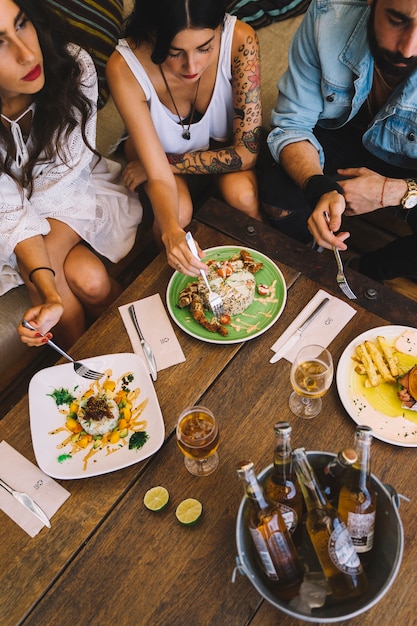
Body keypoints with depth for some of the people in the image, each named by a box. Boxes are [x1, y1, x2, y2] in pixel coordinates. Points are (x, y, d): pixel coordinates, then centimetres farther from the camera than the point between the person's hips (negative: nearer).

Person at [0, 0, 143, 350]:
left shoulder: (75, 67, -23)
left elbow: (72, 175, -15)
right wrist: (50, 292, -35)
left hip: (80, 194, 1)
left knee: (92, 283, -24)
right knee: (87, 277, -24)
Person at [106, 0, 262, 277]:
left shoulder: (240, 39, -34)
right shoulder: (124, 67, -34)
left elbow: (246, 153, -28)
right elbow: (159, 177, -32)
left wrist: (167, 162, -24)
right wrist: (171, 231, -52)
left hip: (222, 142, 1)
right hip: (160, 145, 0)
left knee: (243, 195, -28)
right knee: (178, 213, -27)